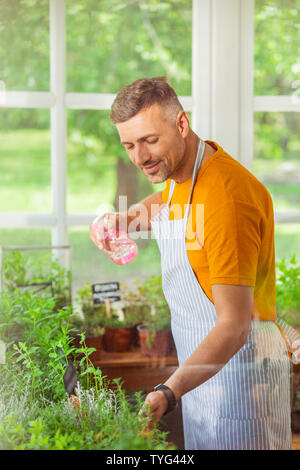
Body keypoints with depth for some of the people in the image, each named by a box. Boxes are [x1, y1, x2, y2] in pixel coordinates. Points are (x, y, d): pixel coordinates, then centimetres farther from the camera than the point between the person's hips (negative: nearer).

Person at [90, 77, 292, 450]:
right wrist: (127, 219, 8)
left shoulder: (227, 198, -28)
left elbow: (234, 327, -31)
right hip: (199, 367, 9)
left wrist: (169, 392, -40)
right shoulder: (181, 169, 2)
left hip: (241, 366, -9)